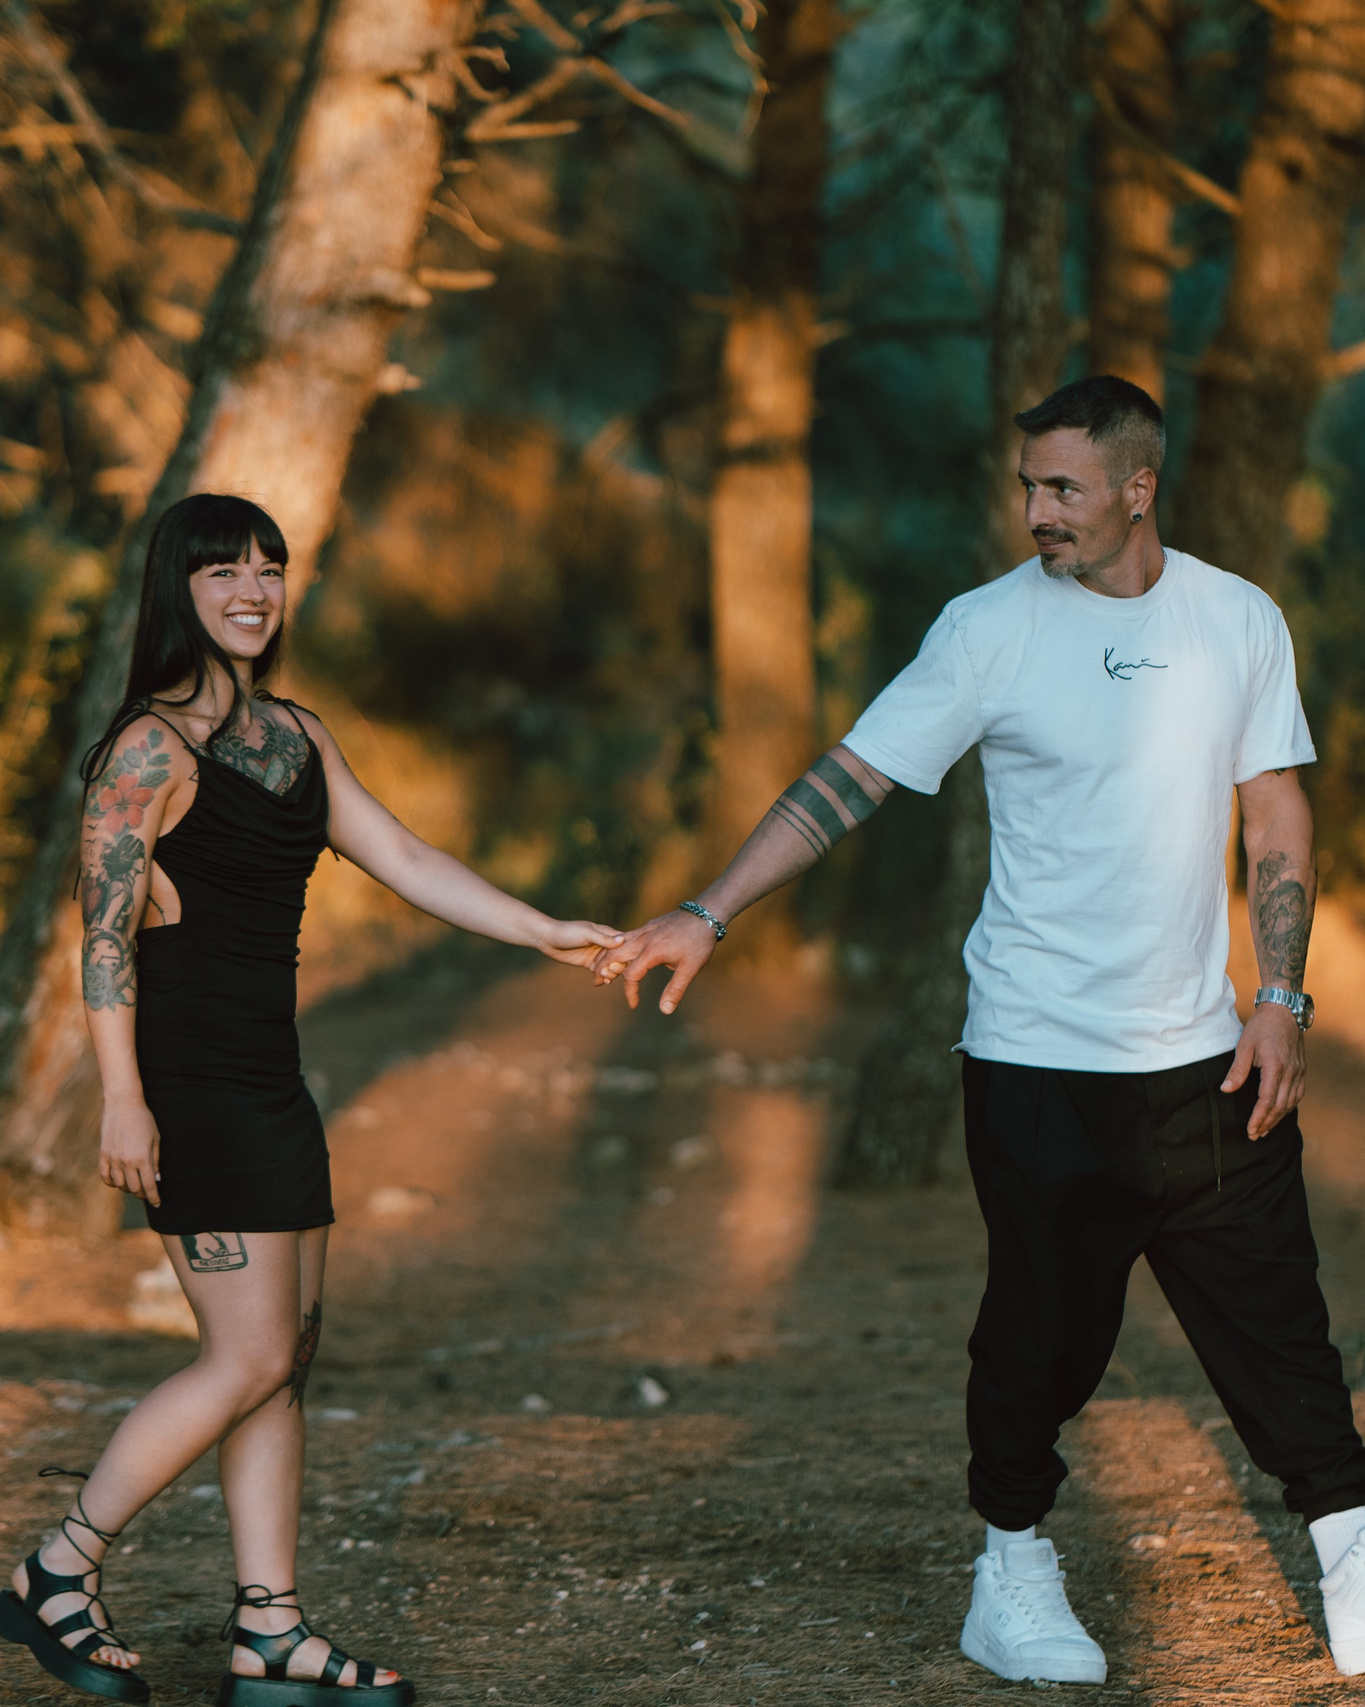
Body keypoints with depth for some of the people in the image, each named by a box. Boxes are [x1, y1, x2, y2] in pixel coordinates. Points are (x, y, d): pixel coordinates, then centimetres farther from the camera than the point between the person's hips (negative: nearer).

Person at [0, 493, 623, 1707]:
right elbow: (106, 931, -13)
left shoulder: (298, 738, 14)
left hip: (269, 1080, 9)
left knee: (290, 1355, 6)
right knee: (250, 1358, -10)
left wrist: (543, 933, 6)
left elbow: (402, 858, 14)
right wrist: (123, 1099, -18)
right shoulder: (154, 747, -10)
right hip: (189, 1082, -9)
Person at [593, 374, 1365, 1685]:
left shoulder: (1239, 621, 5)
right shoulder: (992, 628, -6)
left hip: (1201, 1056, 3)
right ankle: (1012, 1576, 17)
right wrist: (707, 915, -15)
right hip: (1037, 1055, -3)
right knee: (1044, 1326, 1)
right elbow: (850, 778, -7)